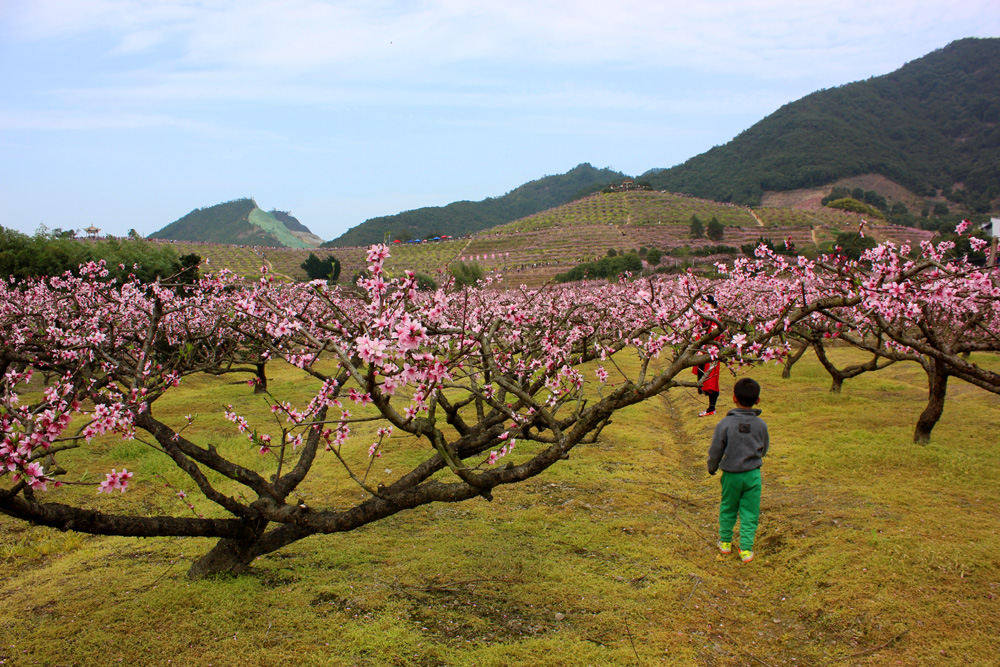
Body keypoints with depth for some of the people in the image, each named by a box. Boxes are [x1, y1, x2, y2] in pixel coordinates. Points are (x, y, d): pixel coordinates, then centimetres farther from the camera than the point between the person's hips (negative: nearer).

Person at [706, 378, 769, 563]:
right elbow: (764, 449, 9)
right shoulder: (761, 424, -7)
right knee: (750, 513, 10)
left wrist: (712, 468, 11)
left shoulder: (725, 424, -15)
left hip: (731, 474, -1)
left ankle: (725, 542, 30)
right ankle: (746, 548, 11)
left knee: (728, 509, 17)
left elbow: (715, 452, -9)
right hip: (753, 474, 1)